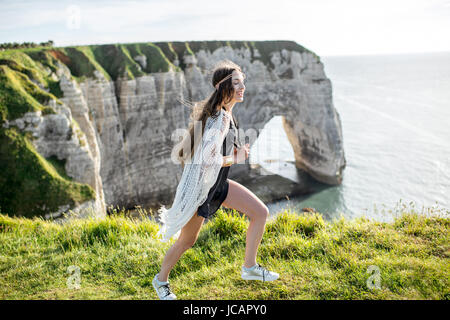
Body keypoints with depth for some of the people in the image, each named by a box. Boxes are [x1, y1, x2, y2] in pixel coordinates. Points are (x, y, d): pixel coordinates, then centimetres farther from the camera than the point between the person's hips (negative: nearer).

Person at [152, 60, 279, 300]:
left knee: (261, 212, 3)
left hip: (218, 184, 9)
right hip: (199, 187, -9)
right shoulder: (221, 118, -26)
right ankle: (161, 280, 35)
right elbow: (207, 158, -33)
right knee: (186, 241, 10)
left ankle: (250, 267, 15)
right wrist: (236, 158, -16)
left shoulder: (226, 112, 3)